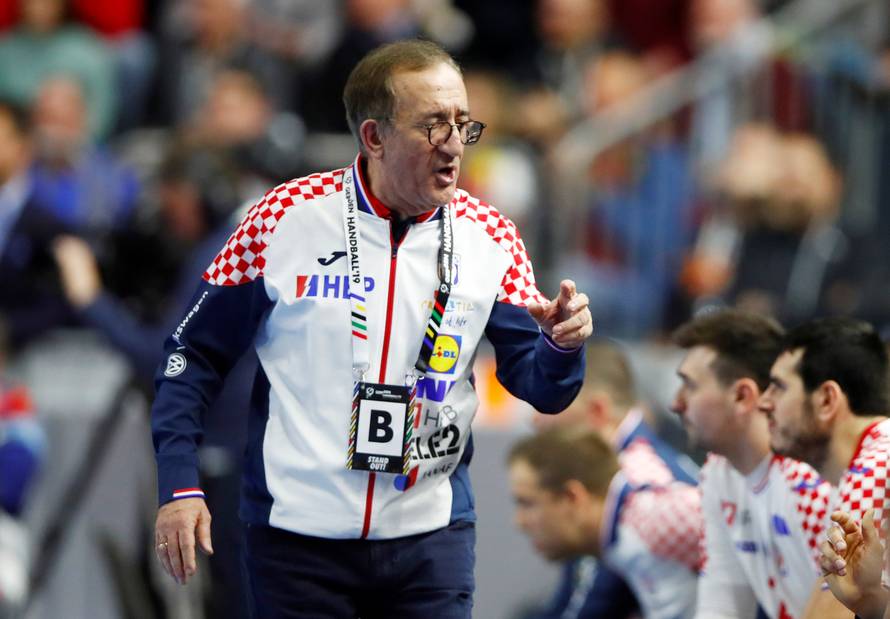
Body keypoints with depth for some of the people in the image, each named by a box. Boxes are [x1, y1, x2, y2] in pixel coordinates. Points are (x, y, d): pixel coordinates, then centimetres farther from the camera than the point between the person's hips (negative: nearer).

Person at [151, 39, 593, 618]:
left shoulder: (489, 237, 1)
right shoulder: (287, 216, -6)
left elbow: (539, 386, 1)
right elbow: (197, 352, 0)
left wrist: (563, 347, -22)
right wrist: (180, 485, -8)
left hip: (432, 539, 2)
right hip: (297, 541, -2)